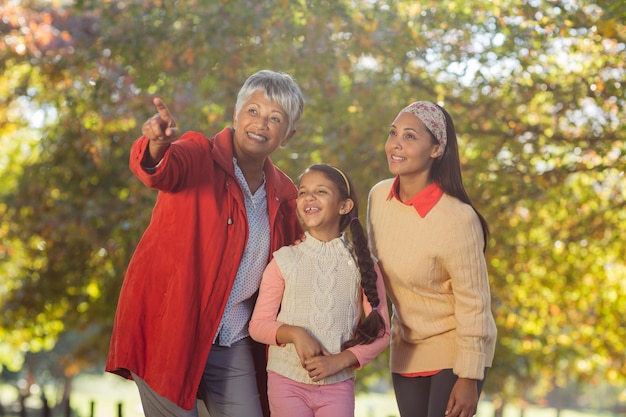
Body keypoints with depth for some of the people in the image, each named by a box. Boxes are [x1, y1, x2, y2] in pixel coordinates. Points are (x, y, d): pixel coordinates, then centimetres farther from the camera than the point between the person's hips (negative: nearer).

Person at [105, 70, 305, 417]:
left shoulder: (284, 194, 7)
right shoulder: (199, 157, -8)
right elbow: (163, 169, -31)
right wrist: (157, 145, -55)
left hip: (232, 342, 5)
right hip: (168, 332, -5)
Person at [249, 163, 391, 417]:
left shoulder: (361, 264, 1)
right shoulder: (284, 261, -1)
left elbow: (380, 331, 0)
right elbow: (258, 324, 0)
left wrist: (339, 361, -13)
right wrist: (294, 333, -18)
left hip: (338, 384, 1)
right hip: (287, 381, 0)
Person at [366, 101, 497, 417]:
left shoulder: (457, 219, -26)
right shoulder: (378, 196, -7)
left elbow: (473, 304, -19)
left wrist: (469, 377, -15)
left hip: (454, 347, -6)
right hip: (406, 348, 6)